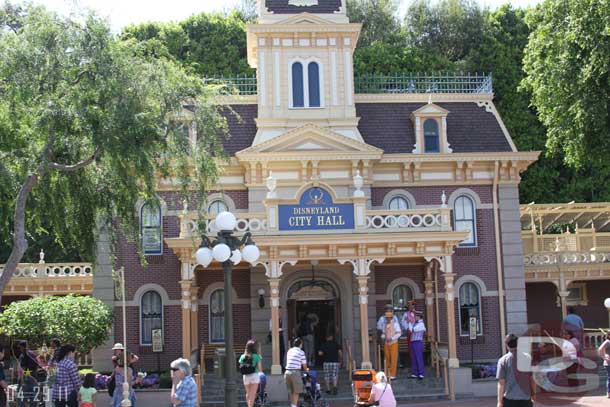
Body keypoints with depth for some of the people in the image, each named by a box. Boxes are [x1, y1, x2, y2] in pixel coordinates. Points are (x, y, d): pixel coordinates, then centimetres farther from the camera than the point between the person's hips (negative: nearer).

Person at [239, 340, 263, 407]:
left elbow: (240, 367, 3)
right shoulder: (257, 356, -7)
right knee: (253, 394, -2)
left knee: (248, 393, 19)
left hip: (246, 376, 3)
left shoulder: (242, 357, 2)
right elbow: (260, 368, -6)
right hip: (254, 375, -3)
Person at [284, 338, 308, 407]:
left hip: (287, 372, 6)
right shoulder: (301, 352, -1)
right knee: (296, 392, 0)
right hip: (295, 372, -6)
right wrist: (306, 369, 27)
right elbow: (304, 365, 3)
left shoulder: (289, 351, 16)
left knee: (291, 391, 15)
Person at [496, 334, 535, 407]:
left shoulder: (503, 360, -7)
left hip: (509, 399, -2)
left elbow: (501, 383, -8)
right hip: (525, 398, 2)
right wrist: (533, 395, 17)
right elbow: (532, 380, 4)